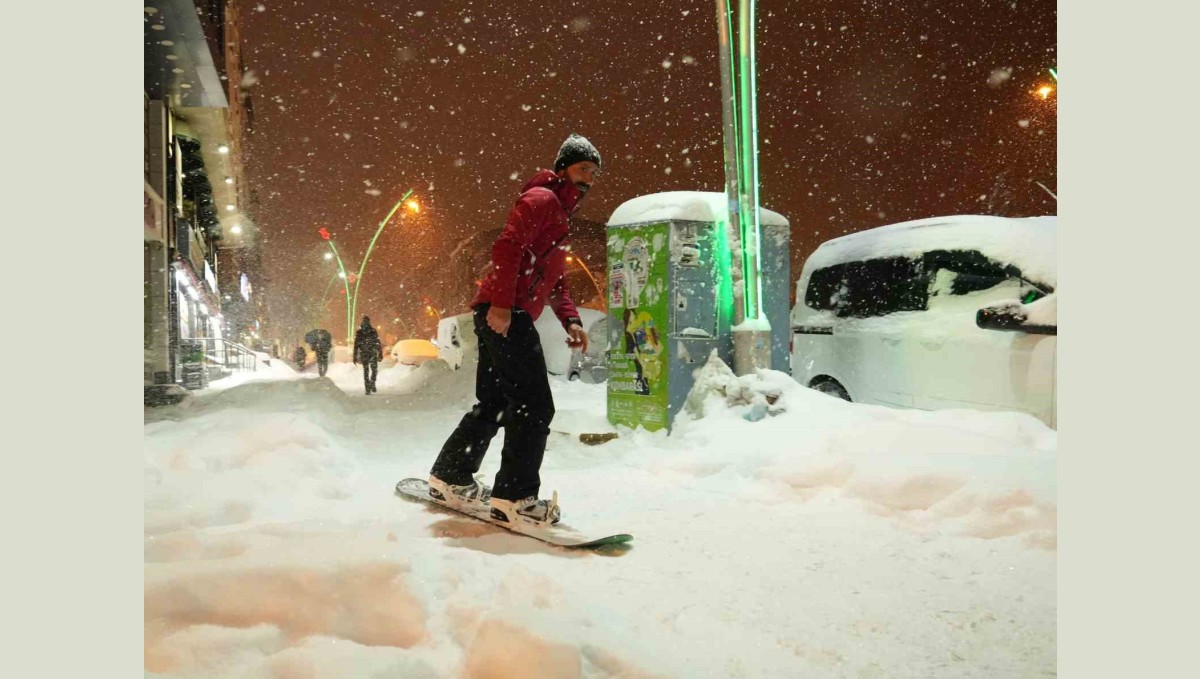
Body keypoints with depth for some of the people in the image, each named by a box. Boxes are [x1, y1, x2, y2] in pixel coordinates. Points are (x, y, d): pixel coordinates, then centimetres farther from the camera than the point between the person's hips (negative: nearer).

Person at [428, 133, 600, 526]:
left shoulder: (560, 215, 28)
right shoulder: (541, 198, -3)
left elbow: (553, 280, 28)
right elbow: (508, 246, -18)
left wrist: (570, 320, 14)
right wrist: (502, 302, -28)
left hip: (509, 319, 11)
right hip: (504, 315, -11)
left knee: (494, 405, 17)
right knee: (535, 407, -12)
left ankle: (450, 478, 27)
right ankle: (514, 497, -9)